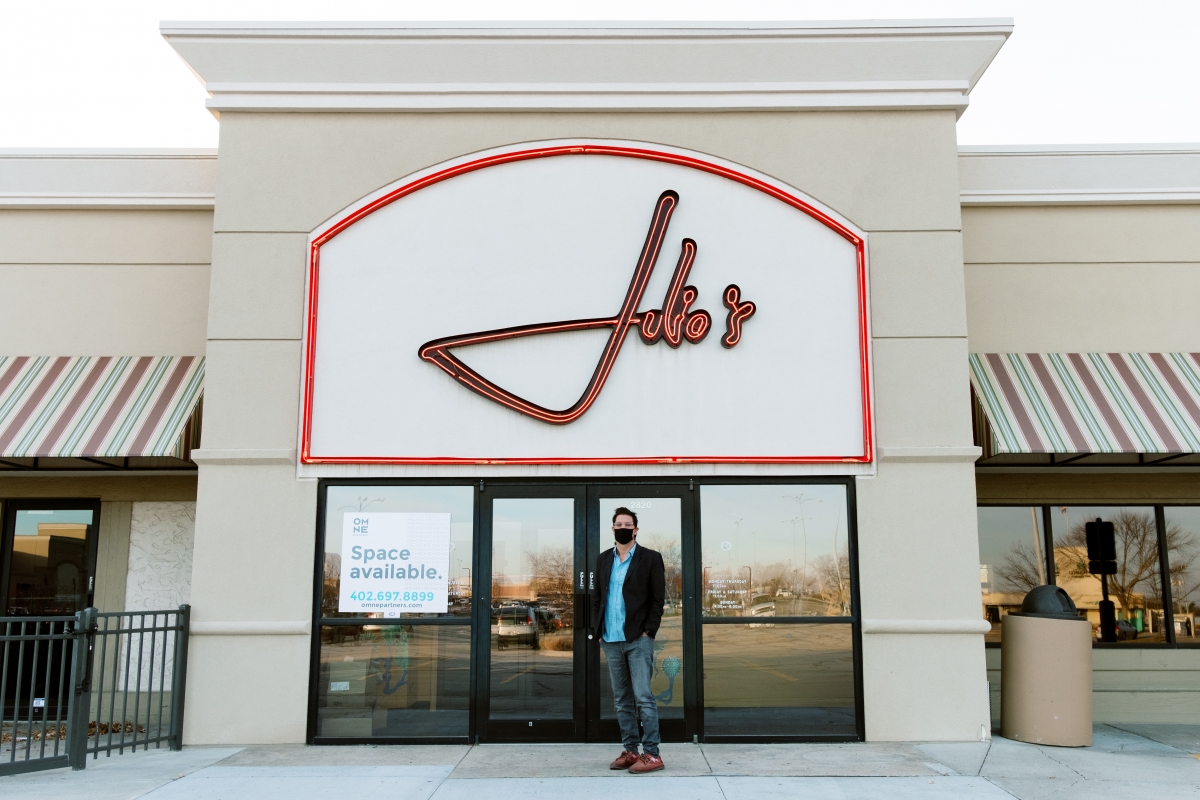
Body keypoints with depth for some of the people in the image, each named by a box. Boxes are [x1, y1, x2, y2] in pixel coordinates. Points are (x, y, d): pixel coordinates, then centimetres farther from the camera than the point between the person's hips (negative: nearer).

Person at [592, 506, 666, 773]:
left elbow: (657, 599, -4)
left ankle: (652, 754, 0)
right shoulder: (604, 559, 12)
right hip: (611, 641, 5)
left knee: (643, 698, -5)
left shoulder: (650, 558, -2)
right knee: (622, 700, 10)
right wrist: (599, 630, 5)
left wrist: (647, 632, -10)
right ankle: (630, 751, 18)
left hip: (638, 640, -5)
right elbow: (596, 597, 14)